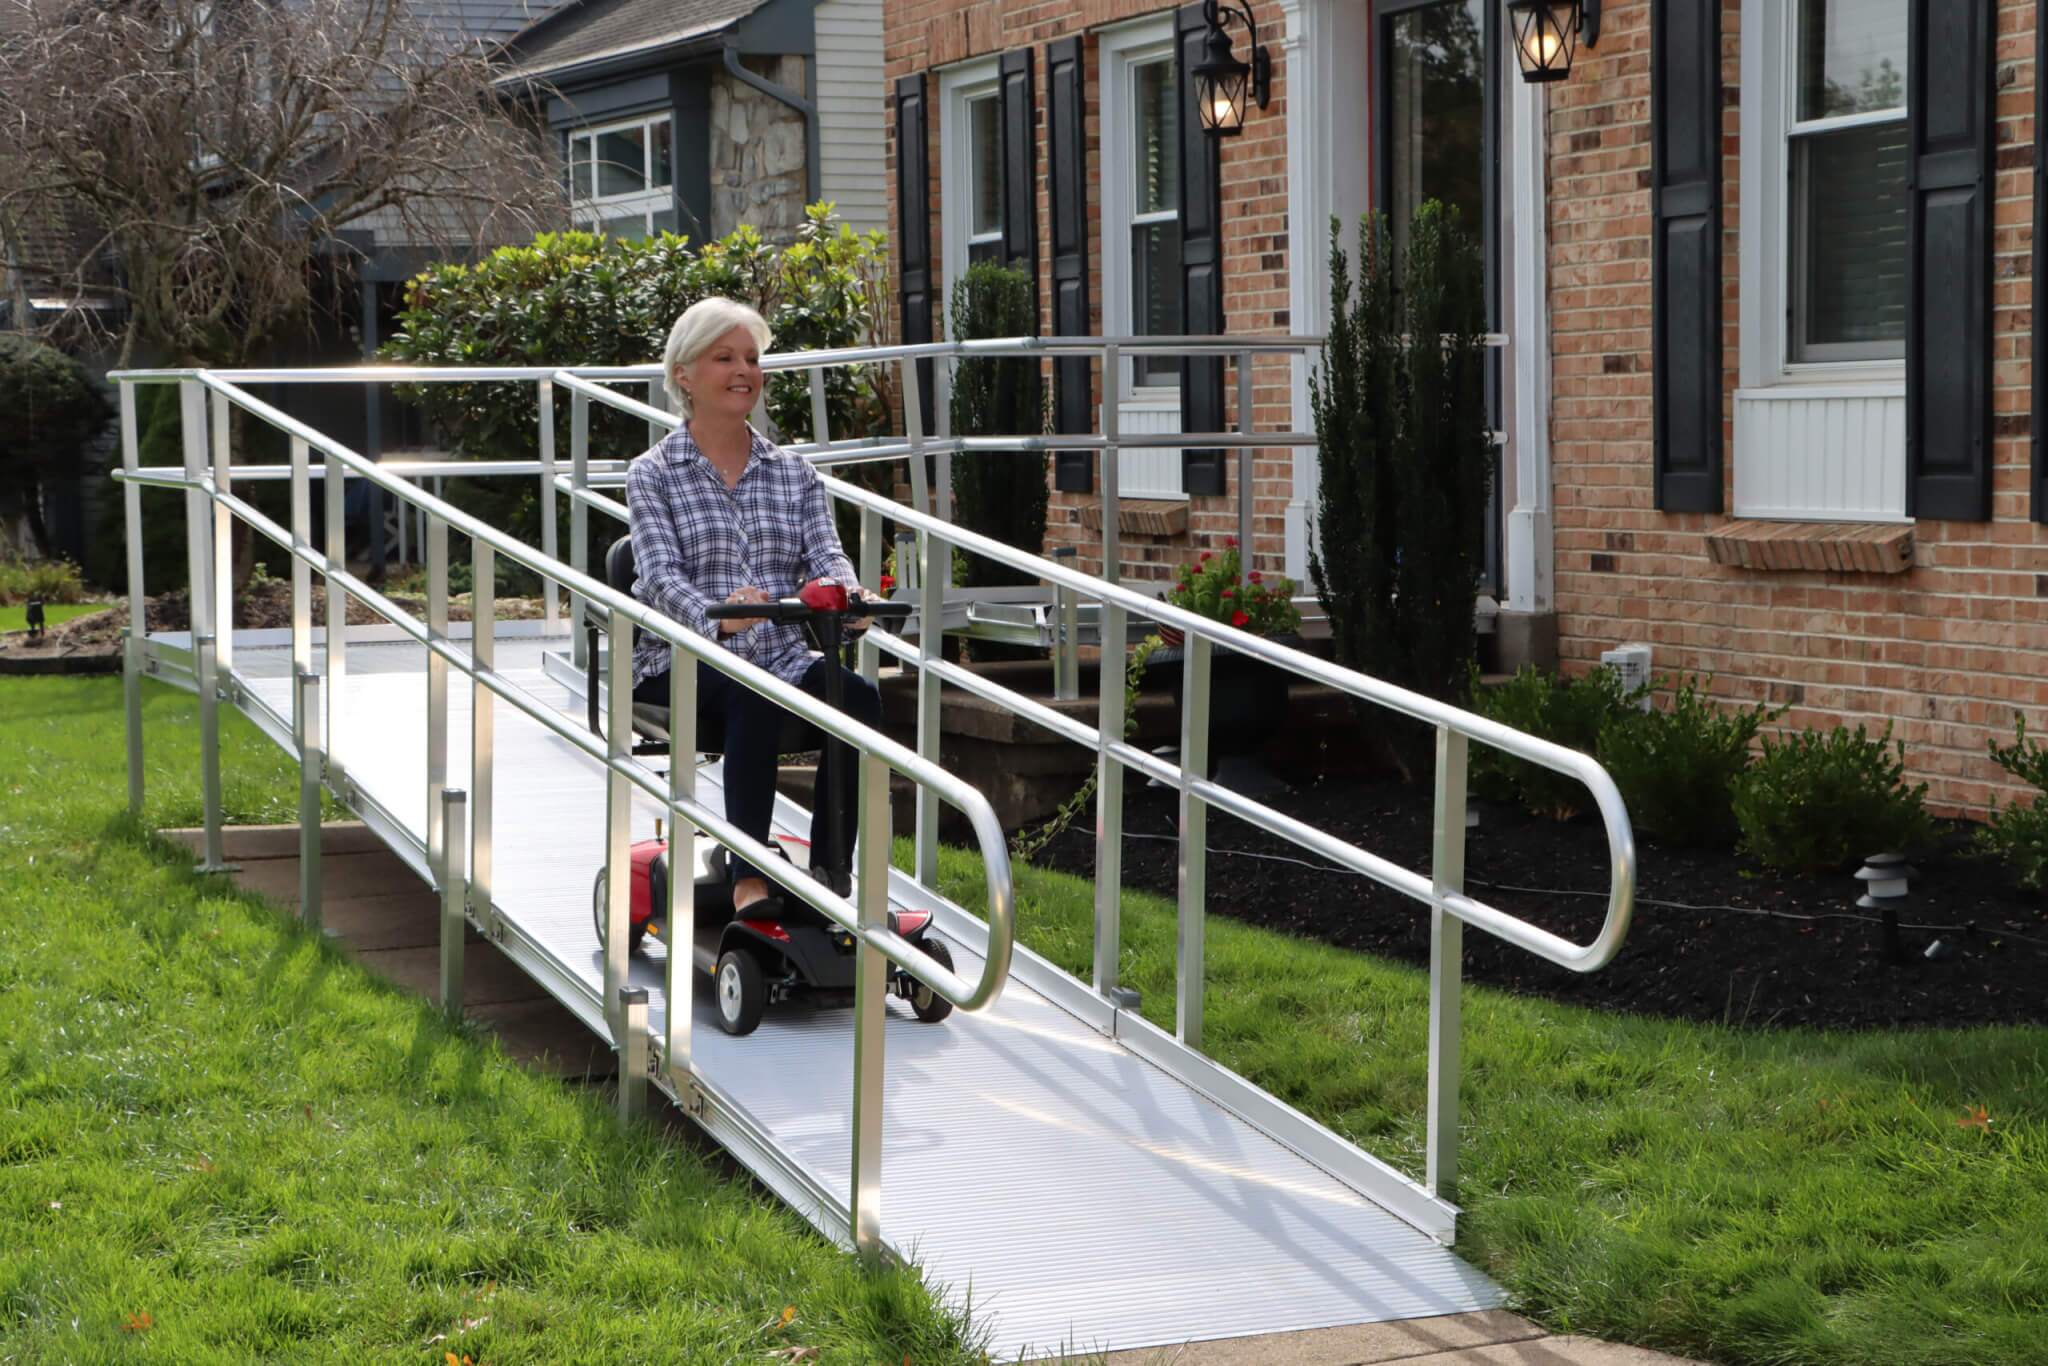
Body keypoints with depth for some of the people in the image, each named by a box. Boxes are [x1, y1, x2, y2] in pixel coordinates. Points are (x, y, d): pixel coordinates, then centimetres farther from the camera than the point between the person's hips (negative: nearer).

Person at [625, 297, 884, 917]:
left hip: (781, 657, 4)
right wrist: (717, 618, -32)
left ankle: (830, 877, -27)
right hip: (684, 665, -3)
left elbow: (824, 552, 4)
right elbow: (660, 575, -9)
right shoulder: (653, 474, 6)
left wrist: (845, 591, -23)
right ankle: (749, 881, -40)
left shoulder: (793, 472, 19)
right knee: (754, 696, -37)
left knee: (858, 696, -29)